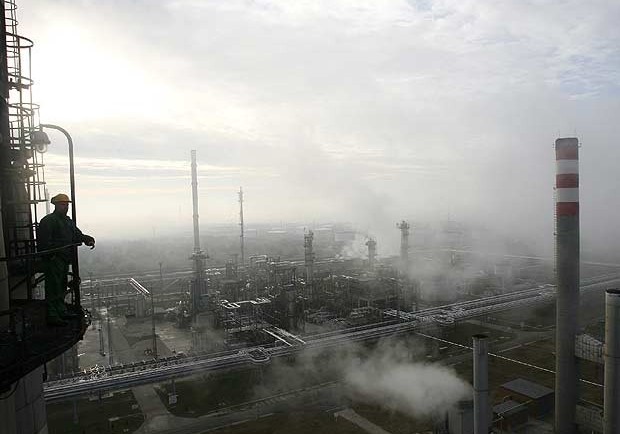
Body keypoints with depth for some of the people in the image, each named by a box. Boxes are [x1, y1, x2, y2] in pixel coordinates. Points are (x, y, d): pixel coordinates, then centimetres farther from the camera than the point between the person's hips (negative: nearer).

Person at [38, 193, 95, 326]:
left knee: (62, 286, 18)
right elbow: (44, 241, -17)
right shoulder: (48, 221, -10)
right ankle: (52, 316, -2)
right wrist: (51, 254, -25)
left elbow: (77, 234, 15)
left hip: (65, 260, 9)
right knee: (53, 287, -7)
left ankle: (62, 311, 29)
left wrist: (88, 239, -4)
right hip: (53, 259, -9)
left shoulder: (68, 221, 17)